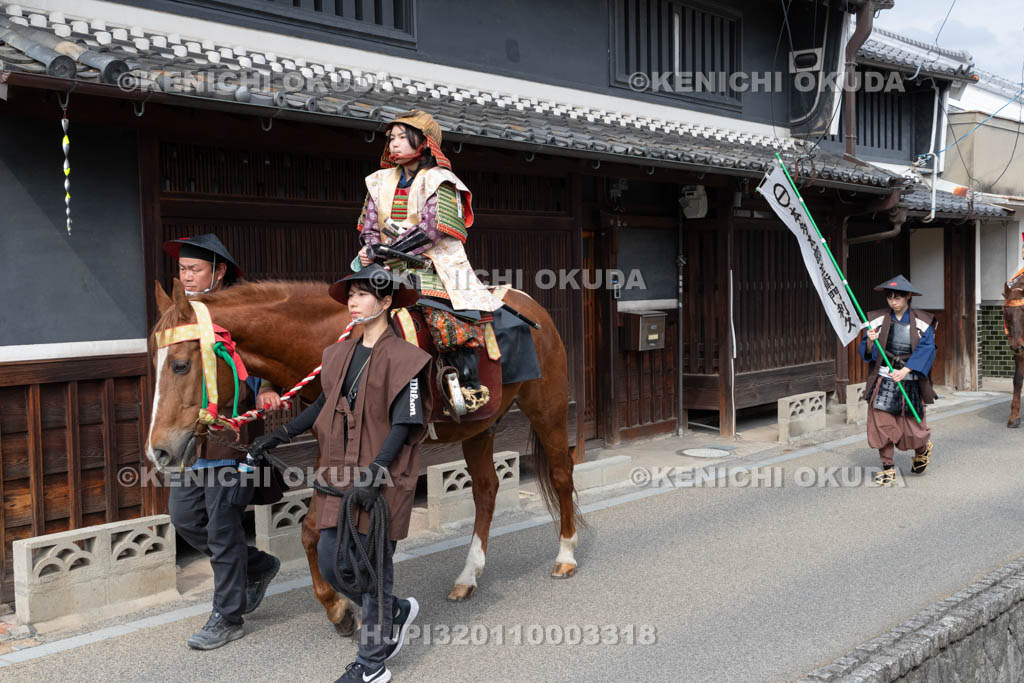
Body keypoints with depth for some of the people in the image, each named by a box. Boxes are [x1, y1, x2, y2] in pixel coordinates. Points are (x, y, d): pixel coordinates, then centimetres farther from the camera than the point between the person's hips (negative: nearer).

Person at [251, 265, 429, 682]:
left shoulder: (404, 358, -13)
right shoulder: (341, 354, 9)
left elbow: (404, 426, -16)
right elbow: (326, 404, 21)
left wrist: (374, 473, -24)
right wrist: (282, 435, 16)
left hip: (382, 483, -7)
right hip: (341, 477, 7)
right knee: (333, 567, 11)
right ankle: (397, 611, 35)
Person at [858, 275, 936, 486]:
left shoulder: (922, 322, -4)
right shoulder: (878, 320, 0)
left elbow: (926, 350, -14)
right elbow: (867, 353, 1)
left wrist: (905, 370, -27)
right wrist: (870, 342, -22)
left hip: (910, 382, -1)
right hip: (883, 380, 1)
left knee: (912, 429, 5)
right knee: (882, 425, -3)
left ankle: (923, 448, 41)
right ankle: (888, 468, 14)